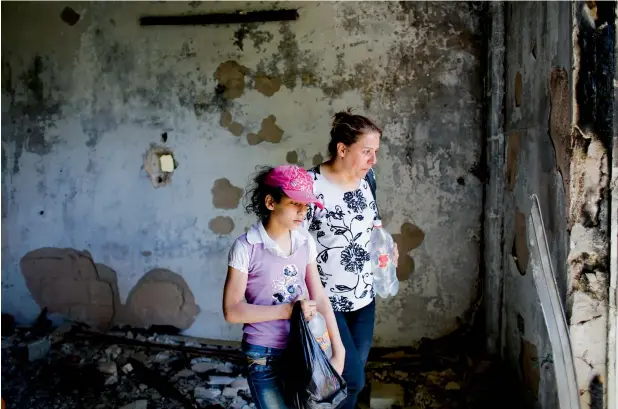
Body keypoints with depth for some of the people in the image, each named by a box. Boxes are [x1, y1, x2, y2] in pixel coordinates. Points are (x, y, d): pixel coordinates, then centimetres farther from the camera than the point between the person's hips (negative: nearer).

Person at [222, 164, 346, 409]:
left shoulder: (306, 242, 0)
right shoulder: (246, 247, -14)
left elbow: (320, 298, 4)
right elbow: (232, 311, -14)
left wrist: (338, 350, 0)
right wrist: (287, 309, -20)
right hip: (265, 355, -4)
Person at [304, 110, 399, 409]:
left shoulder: (366, 178, 2)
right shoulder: (311, 185, -20)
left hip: (364, 297, 7)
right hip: (326, 301, -7)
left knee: (353, 374, 17)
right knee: (353, 379, -5)